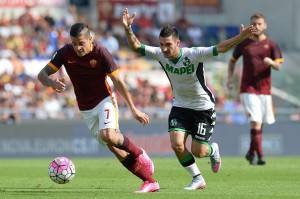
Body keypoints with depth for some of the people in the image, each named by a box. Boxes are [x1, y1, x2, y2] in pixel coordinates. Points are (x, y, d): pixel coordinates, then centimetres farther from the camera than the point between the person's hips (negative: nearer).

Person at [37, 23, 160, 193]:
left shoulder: (101, 53, -20)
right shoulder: (66, 53, -12)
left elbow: (119, 82, -14)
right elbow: (42, 75, -10)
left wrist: (134, 109, -12)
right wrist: (52, 83, -34)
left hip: (105, 100, -4)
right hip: (86, 109, 4)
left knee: (108, 135, -31)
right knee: (115, 149, 0)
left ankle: (139, 154, -3)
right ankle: (150, 182, 5)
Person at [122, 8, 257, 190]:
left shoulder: (193, 55, -27)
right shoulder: (160, 55, -14)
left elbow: (220, 48, -34)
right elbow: (136, 46, -9)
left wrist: (241, 37, -47)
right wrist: (128, 29, -27)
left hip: (203, 107, -4)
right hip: (180, 105, 4)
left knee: (198, 152, -3)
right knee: (177, 145, -14)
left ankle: (213, 150, 36)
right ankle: (198, 179, 8)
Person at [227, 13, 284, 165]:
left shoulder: (271, 45, 4)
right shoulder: (243, 44, 4)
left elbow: (278, 66, -4)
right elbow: (232, 61, 17)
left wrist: (271, 62, -26)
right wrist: (230, 78, 5)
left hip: (264, 89, 2)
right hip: (248, 89, -2)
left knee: (260, 124, 10)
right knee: (255, 122, -16)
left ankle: (251, 153, 29)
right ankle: (260, 156, -16)